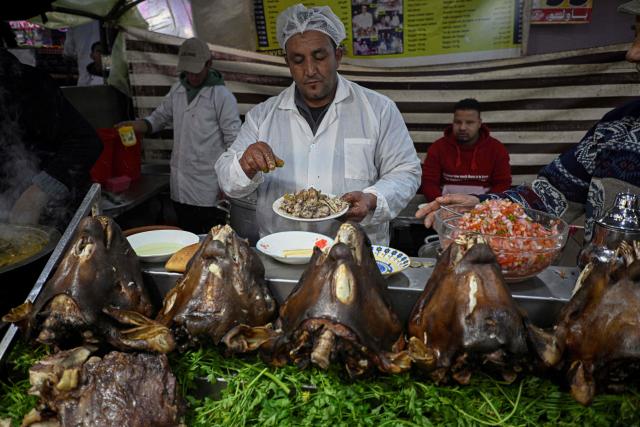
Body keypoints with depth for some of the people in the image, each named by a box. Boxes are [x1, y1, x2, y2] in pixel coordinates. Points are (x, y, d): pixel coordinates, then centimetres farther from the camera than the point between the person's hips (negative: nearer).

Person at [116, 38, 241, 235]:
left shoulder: (222, 96, -9)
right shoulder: (177, 90, 10)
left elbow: (233, 142, -10)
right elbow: (160, 116, 22)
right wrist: (138, 125, 1)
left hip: (209, 189, -6)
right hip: (180, 188, 6)